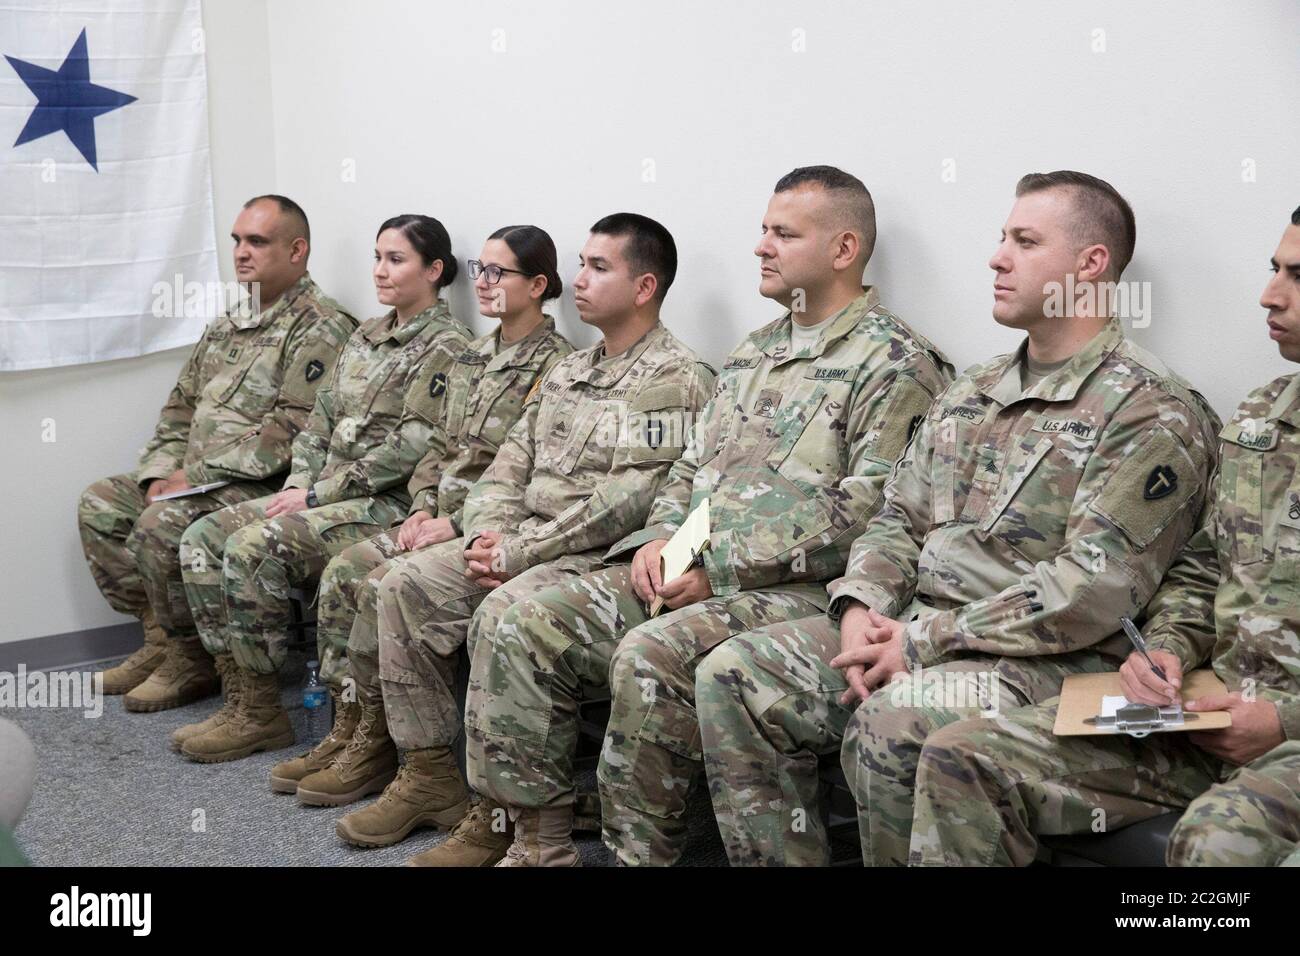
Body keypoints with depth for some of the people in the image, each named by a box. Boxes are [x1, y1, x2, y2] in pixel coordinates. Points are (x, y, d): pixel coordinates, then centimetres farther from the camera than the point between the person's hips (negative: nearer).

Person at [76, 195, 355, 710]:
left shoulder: (320, 329, -12)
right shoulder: (229, 323, 18)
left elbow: (293, 429, -21)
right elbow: (181, 406, 20)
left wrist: (199, 476, -19)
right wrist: (162, 473, 2)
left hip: (262, 486, -9)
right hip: (193, 479, 10)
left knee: (160, 525, -28)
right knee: (99, 504, 3)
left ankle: (193, 662, -8)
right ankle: (160, 638, 8)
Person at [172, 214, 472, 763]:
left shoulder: (447, 348, -8)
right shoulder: (366, 337, 19)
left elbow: (413, 448, -17)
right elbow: (322, 419, 19)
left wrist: (317, 495, -15)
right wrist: (299, 484, 1)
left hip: (387, 505, -9)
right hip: (324, 494, 9)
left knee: (253, 547, -26)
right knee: (203, 537, -6)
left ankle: (260, 713, -13)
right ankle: (241, 696, -5)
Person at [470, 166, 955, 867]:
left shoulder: (894, 363, -6)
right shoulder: (752, 353, 22)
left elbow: (868, 510, -16)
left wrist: (722, 569, -17)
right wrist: (662, 538, 2)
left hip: (798, 589, -8)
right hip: (686, 571, 8)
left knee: (650, 657, -34)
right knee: (524, 632, -8)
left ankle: (639, 853, -16)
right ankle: (539, 844, -2)